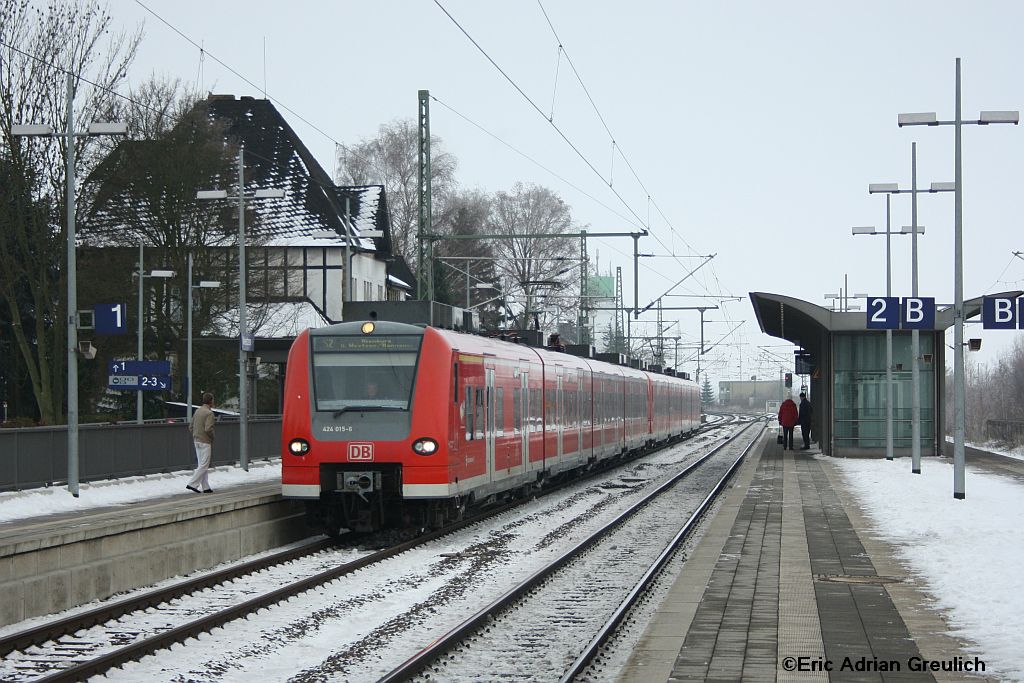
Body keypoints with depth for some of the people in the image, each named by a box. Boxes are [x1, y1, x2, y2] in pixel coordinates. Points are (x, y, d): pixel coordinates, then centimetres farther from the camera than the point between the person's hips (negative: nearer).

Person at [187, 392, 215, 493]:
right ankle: (192, 484, -11)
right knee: (204, 465, -5)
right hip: (205, 442, -9)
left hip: (196, 441, 9)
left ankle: (206, 487, 13)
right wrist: (212, 437, -6)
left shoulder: (197, 411, 10)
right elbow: (208, 429, -24)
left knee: (201, 465, 11)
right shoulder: (209, 413, -15)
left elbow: (191, 427, 12)